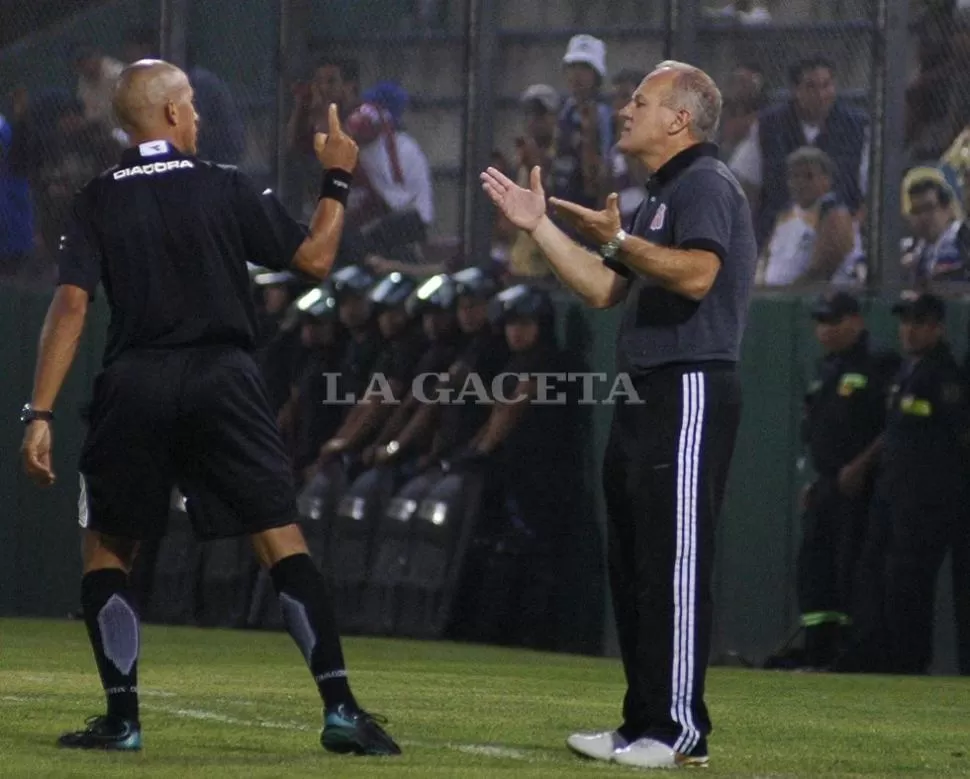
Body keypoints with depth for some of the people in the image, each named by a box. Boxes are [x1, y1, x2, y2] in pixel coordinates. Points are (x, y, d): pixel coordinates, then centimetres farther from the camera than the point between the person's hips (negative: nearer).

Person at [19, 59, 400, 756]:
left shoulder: (98, 202, 4)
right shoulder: (226, 189, 2)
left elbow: (71, 305, -5)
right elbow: (315, 258, 5)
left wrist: (40, 414, -7)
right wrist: (338, 181, 21)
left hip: (133, 387, 1)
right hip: (223, 380, -1)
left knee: (106, 550, 15)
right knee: (284, 542, 0)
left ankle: (122, 717, 8)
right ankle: (340, 708, -8)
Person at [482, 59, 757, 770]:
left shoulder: (705, 184, -10)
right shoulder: (662, 196, 22)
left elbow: (697, 274, -27)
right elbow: (605, 290, 25)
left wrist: (619, 239, -23)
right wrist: (539, 227, 22)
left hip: (690, 394, -11)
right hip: (646, 394, 11)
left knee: (674, 562, -11)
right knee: (631, 564, 12)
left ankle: (679, 730, -10)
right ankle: (644, 724, 17)